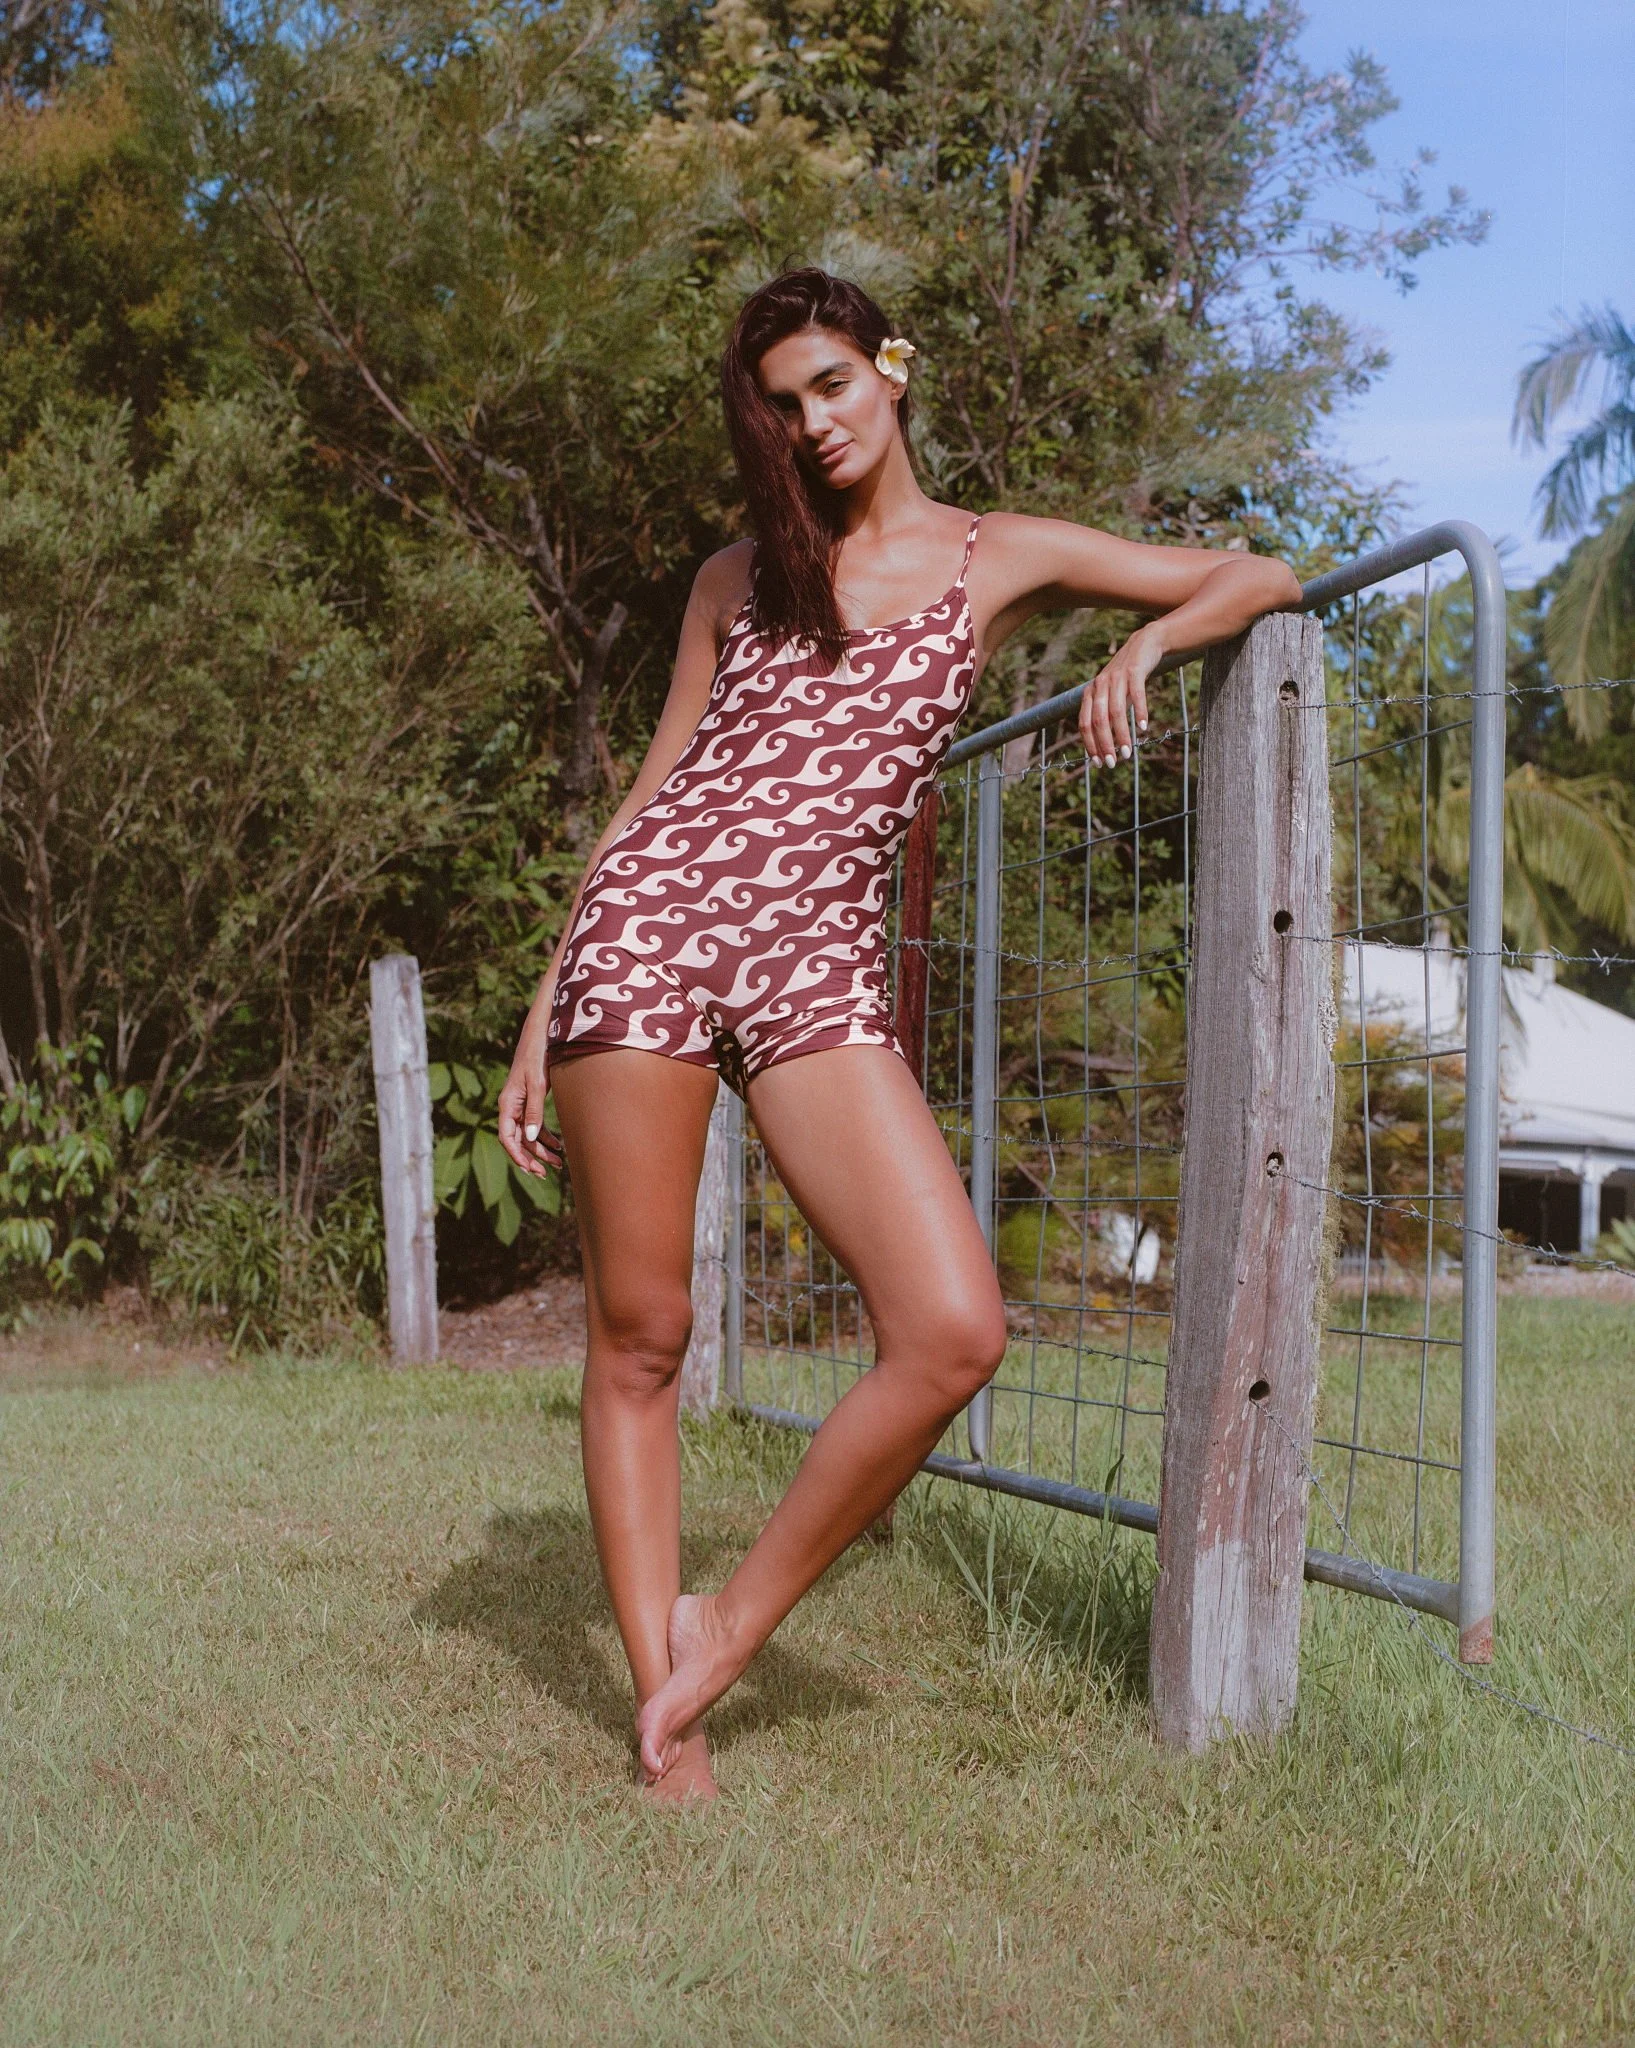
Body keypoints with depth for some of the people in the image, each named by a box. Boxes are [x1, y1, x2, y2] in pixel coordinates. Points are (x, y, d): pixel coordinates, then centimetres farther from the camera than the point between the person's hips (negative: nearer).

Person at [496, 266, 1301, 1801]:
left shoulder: (1001, 560, 15)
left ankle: (729, 1628, 1)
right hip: (648, 926, 1)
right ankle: (657, 1697, 10)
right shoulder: (738, 576, 19)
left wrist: (1142, 643, -7)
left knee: (954, 1333, -17)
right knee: (636, 1334, -2)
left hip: (817, 964, 0)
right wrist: (543, 1014, 11)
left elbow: (1261, 580, 15)